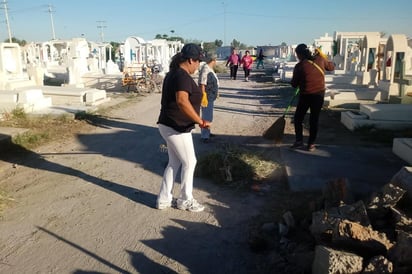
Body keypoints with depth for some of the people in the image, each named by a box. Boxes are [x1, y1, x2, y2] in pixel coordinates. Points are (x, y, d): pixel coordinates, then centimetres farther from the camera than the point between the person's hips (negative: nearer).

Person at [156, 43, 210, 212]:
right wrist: (200, 121, -33)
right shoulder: (183, 76, -19)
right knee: (189, 162, 4)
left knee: (174, 163, 17)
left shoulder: (173, 73, 13)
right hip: (177, 127, -10)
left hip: (169, 125, 10)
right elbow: (182, 101, -34)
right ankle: (185, 200, 19)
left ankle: (164, 200, 24)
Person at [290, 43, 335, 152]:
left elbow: (294, 84, -5)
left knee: (298, 118, 12)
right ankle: (311, 144, 12)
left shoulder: (299, 66, -12)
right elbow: (331, 67, 15)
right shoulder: (320, 59, -3)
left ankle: (299, 141, 5)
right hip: (319, 94, 3)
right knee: (314, 119, 10)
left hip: (305, 95, -3)